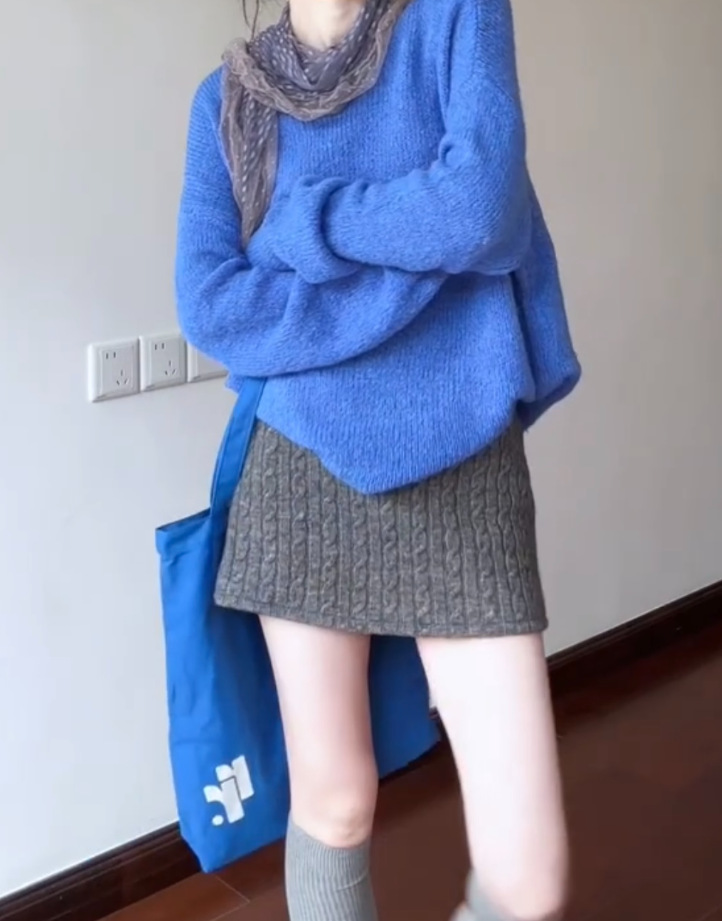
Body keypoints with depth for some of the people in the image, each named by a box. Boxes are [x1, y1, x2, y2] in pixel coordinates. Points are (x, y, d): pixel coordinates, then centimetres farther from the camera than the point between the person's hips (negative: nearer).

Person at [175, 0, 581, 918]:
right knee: (331, 806, 12)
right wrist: (417, 262, -12)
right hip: (304, 473, 2)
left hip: (461, 474, -2)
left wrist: (298, 222, -6)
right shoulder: (227, 98, 7)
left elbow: (482, 210, -16)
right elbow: (209, 307, -6)